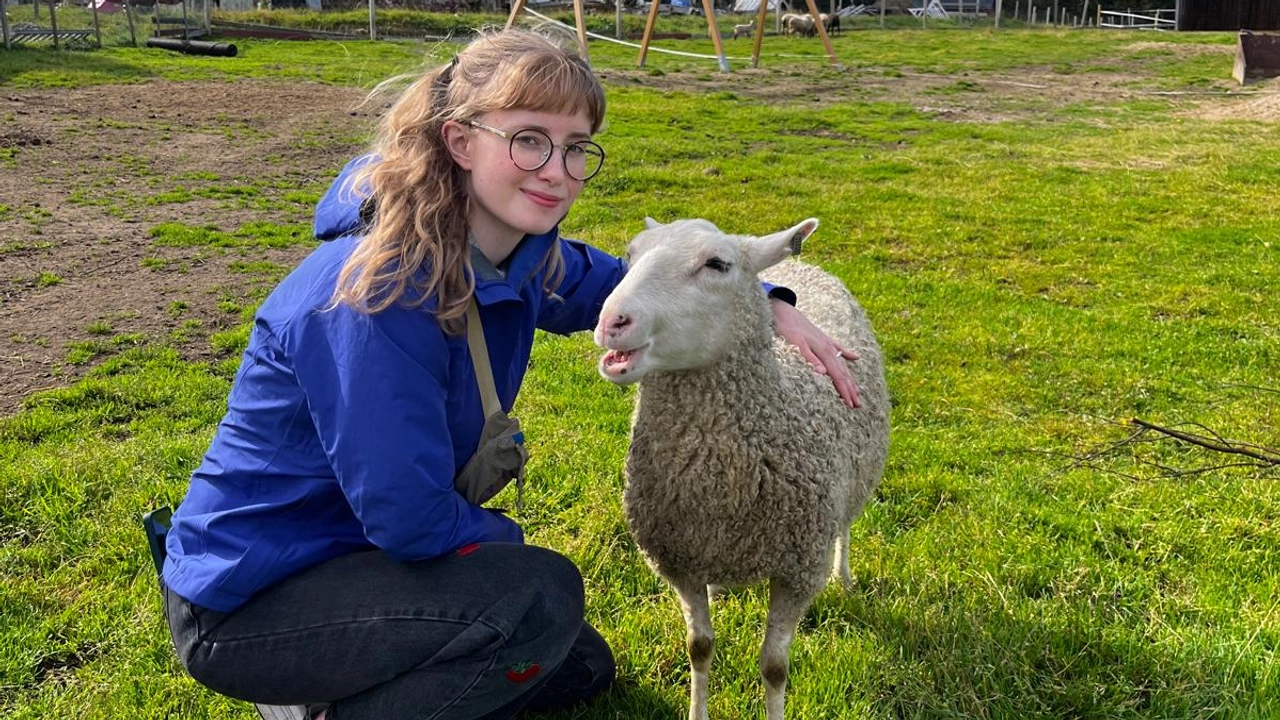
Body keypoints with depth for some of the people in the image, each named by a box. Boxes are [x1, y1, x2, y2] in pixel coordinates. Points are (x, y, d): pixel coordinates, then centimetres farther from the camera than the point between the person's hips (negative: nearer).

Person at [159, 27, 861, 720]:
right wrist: (504, 538, -9)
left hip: (360, 544, 9)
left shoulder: (522, 259, -5)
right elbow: (409, 518, -29)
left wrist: (771, 306, 0)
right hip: (243, 603, -9)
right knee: (540, 598, -28)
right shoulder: (378, 289, -30)